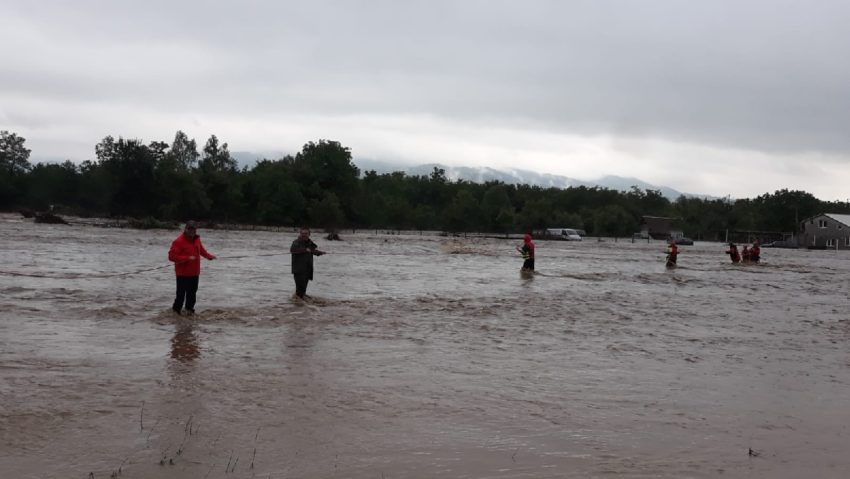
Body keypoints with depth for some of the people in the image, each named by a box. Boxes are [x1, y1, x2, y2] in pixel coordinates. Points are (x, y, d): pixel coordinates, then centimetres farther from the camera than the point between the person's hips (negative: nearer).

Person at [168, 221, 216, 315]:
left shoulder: (196, 239, 9)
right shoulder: (179, 241, -17)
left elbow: (201, 250, 27)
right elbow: (171, 256, -22)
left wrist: (209, 256, 10)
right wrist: (187, 258, -28)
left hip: (194, 273, 7)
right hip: (183, 274, -7)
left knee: (192, 292, 17)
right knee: (181, 293, -6)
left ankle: (189, 308, 33)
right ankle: (176, 310, 7)